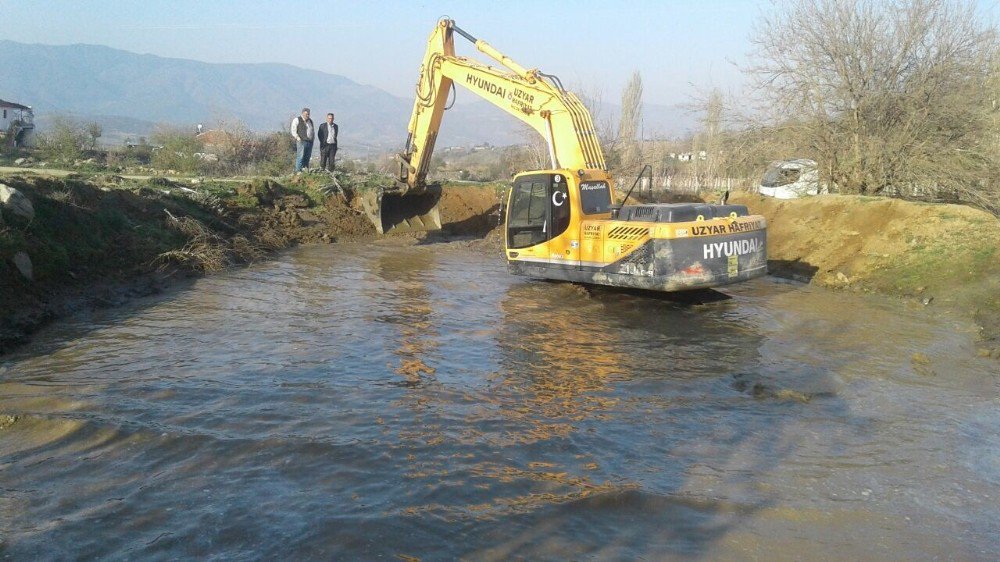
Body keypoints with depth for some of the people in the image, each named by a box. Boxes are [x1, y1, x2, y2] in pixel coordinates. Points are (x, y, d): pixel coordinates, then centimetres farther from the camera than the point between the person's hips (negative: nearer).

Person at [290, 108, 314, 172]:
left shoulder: (310, 121, 20)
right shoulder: (297, 120, 0)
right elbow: (293, 131, -4)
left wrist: (312, 139, 16)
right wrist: (297, 137, -16)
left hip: (310, 142, 6)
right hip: (301, 141, -6)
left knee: (307, 157, 5)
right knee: (300, 156, -11)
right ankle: (298, 170, -10)